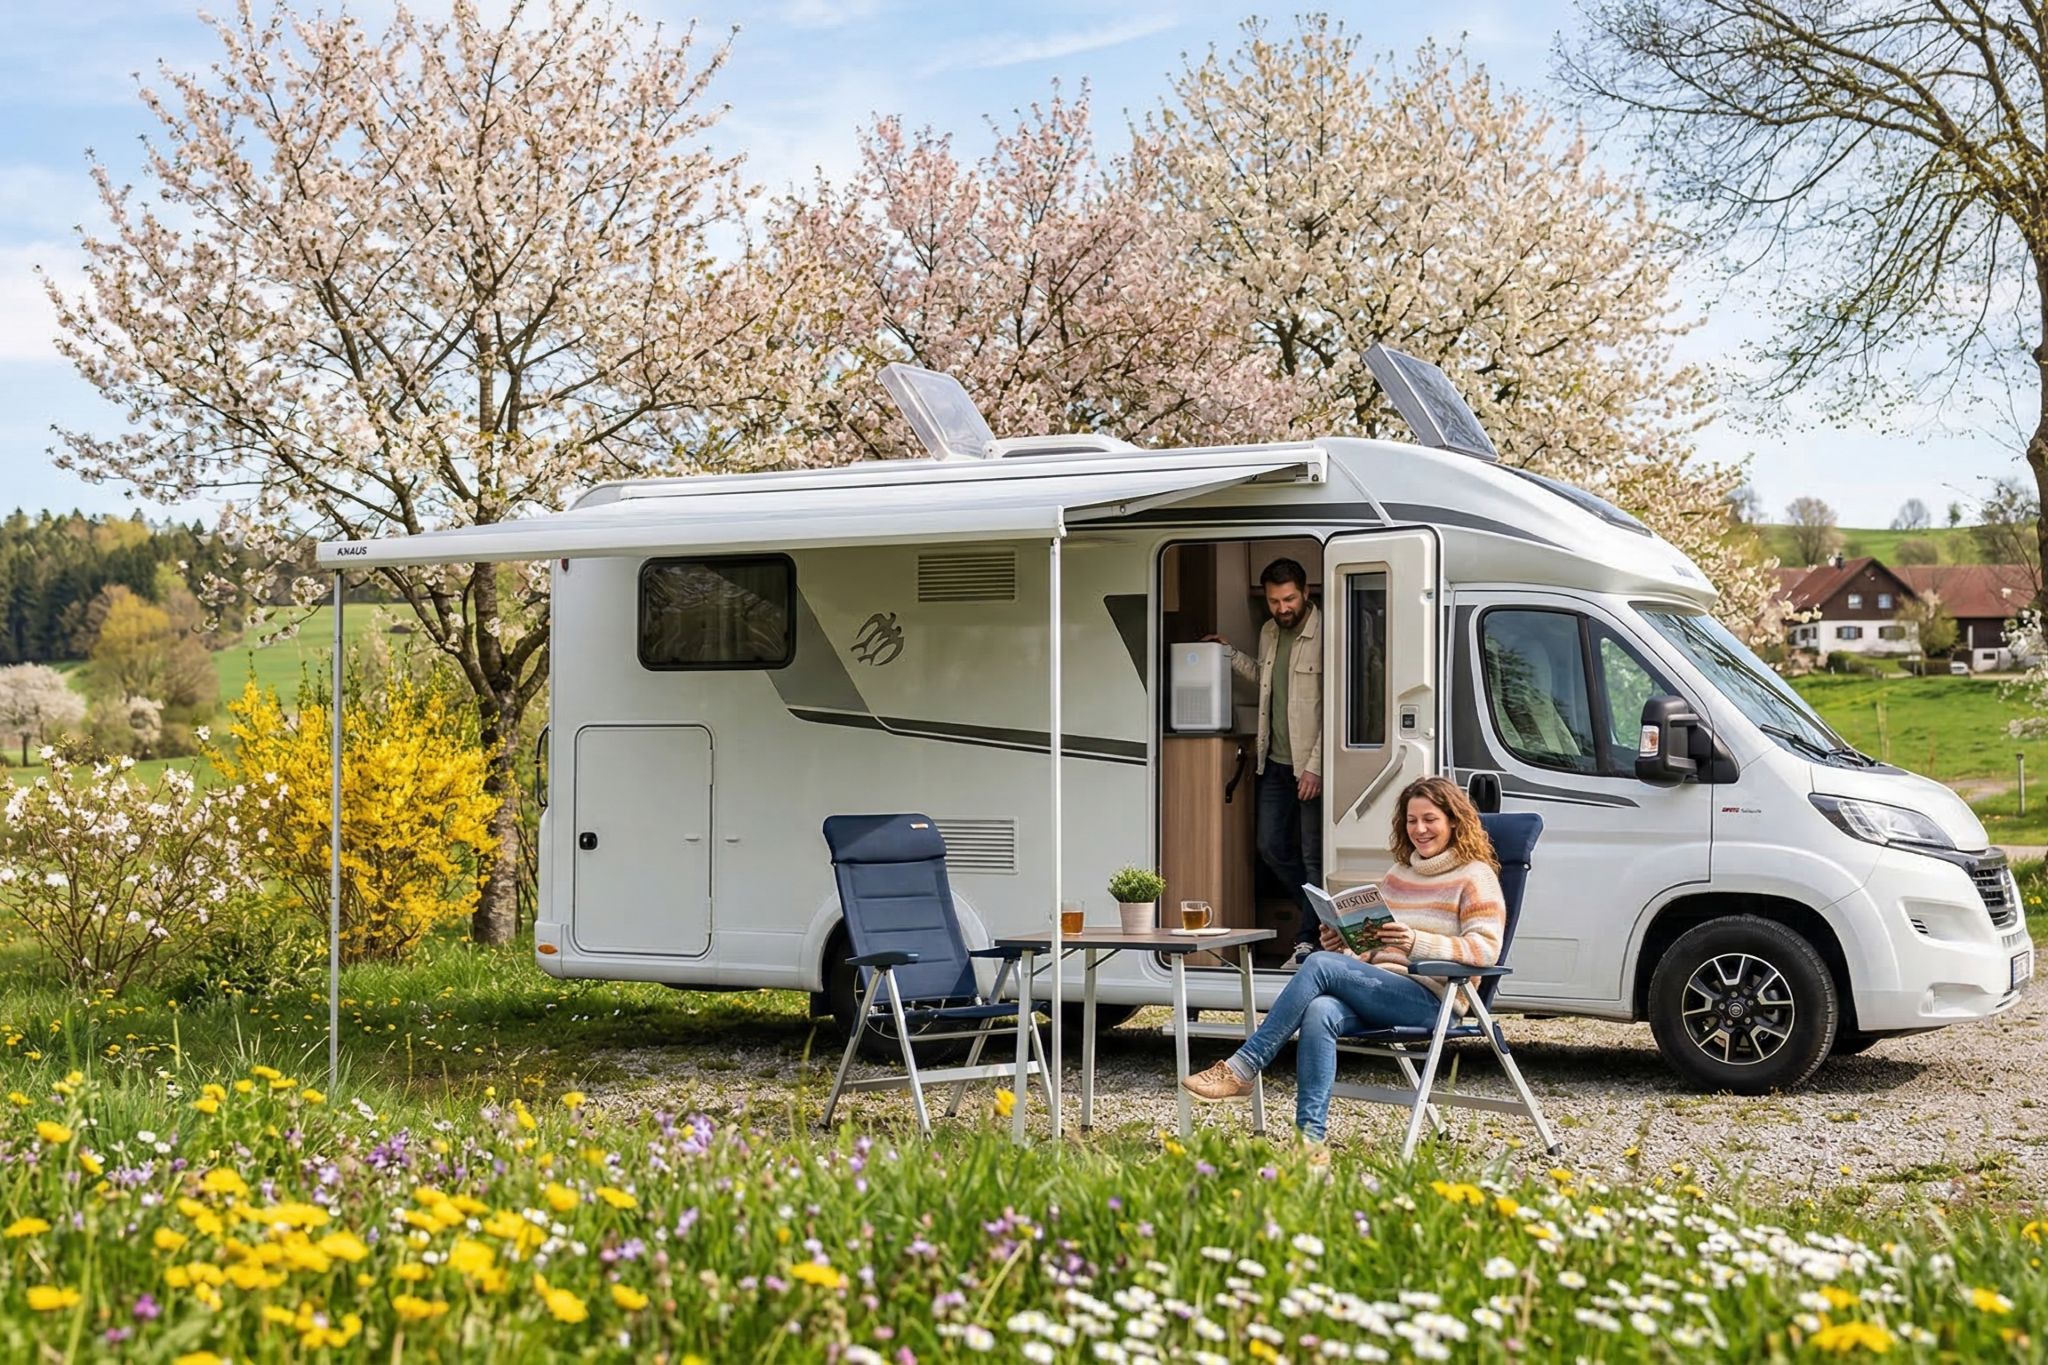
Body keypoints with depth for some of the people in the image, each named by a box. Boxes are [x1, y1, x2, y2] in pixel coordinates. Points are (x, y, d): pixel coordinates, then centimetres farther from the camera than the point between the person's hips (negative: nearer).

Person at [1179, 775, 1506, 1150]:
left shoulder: (1475, 877, 3)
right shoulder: (1398, 874, 24)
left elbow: (1487, 948, -10)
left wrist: (1417, 942, -23)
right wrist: (1345, 947, 4)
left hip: (1432, 1000, -6)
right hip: (1381, 990, 6)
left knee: (1321, 965, -26)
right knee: (1320, 1012, -31)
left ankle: (1241, 1069, -24)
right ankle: (1309, 1138, -38)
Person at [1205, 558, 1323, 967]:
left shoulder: (1323, 635, -15)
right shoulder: (1269, 633, 10)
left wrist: (1315, 767, -18)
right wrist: (1230, 655, 21)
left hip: (1312, 765, -8)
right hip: (1276, 762, 8)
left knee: (1313, 855, -2)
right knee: (1272, 846, 12)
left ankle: (1309, 939, 6)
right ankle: (1321, 915, 29)